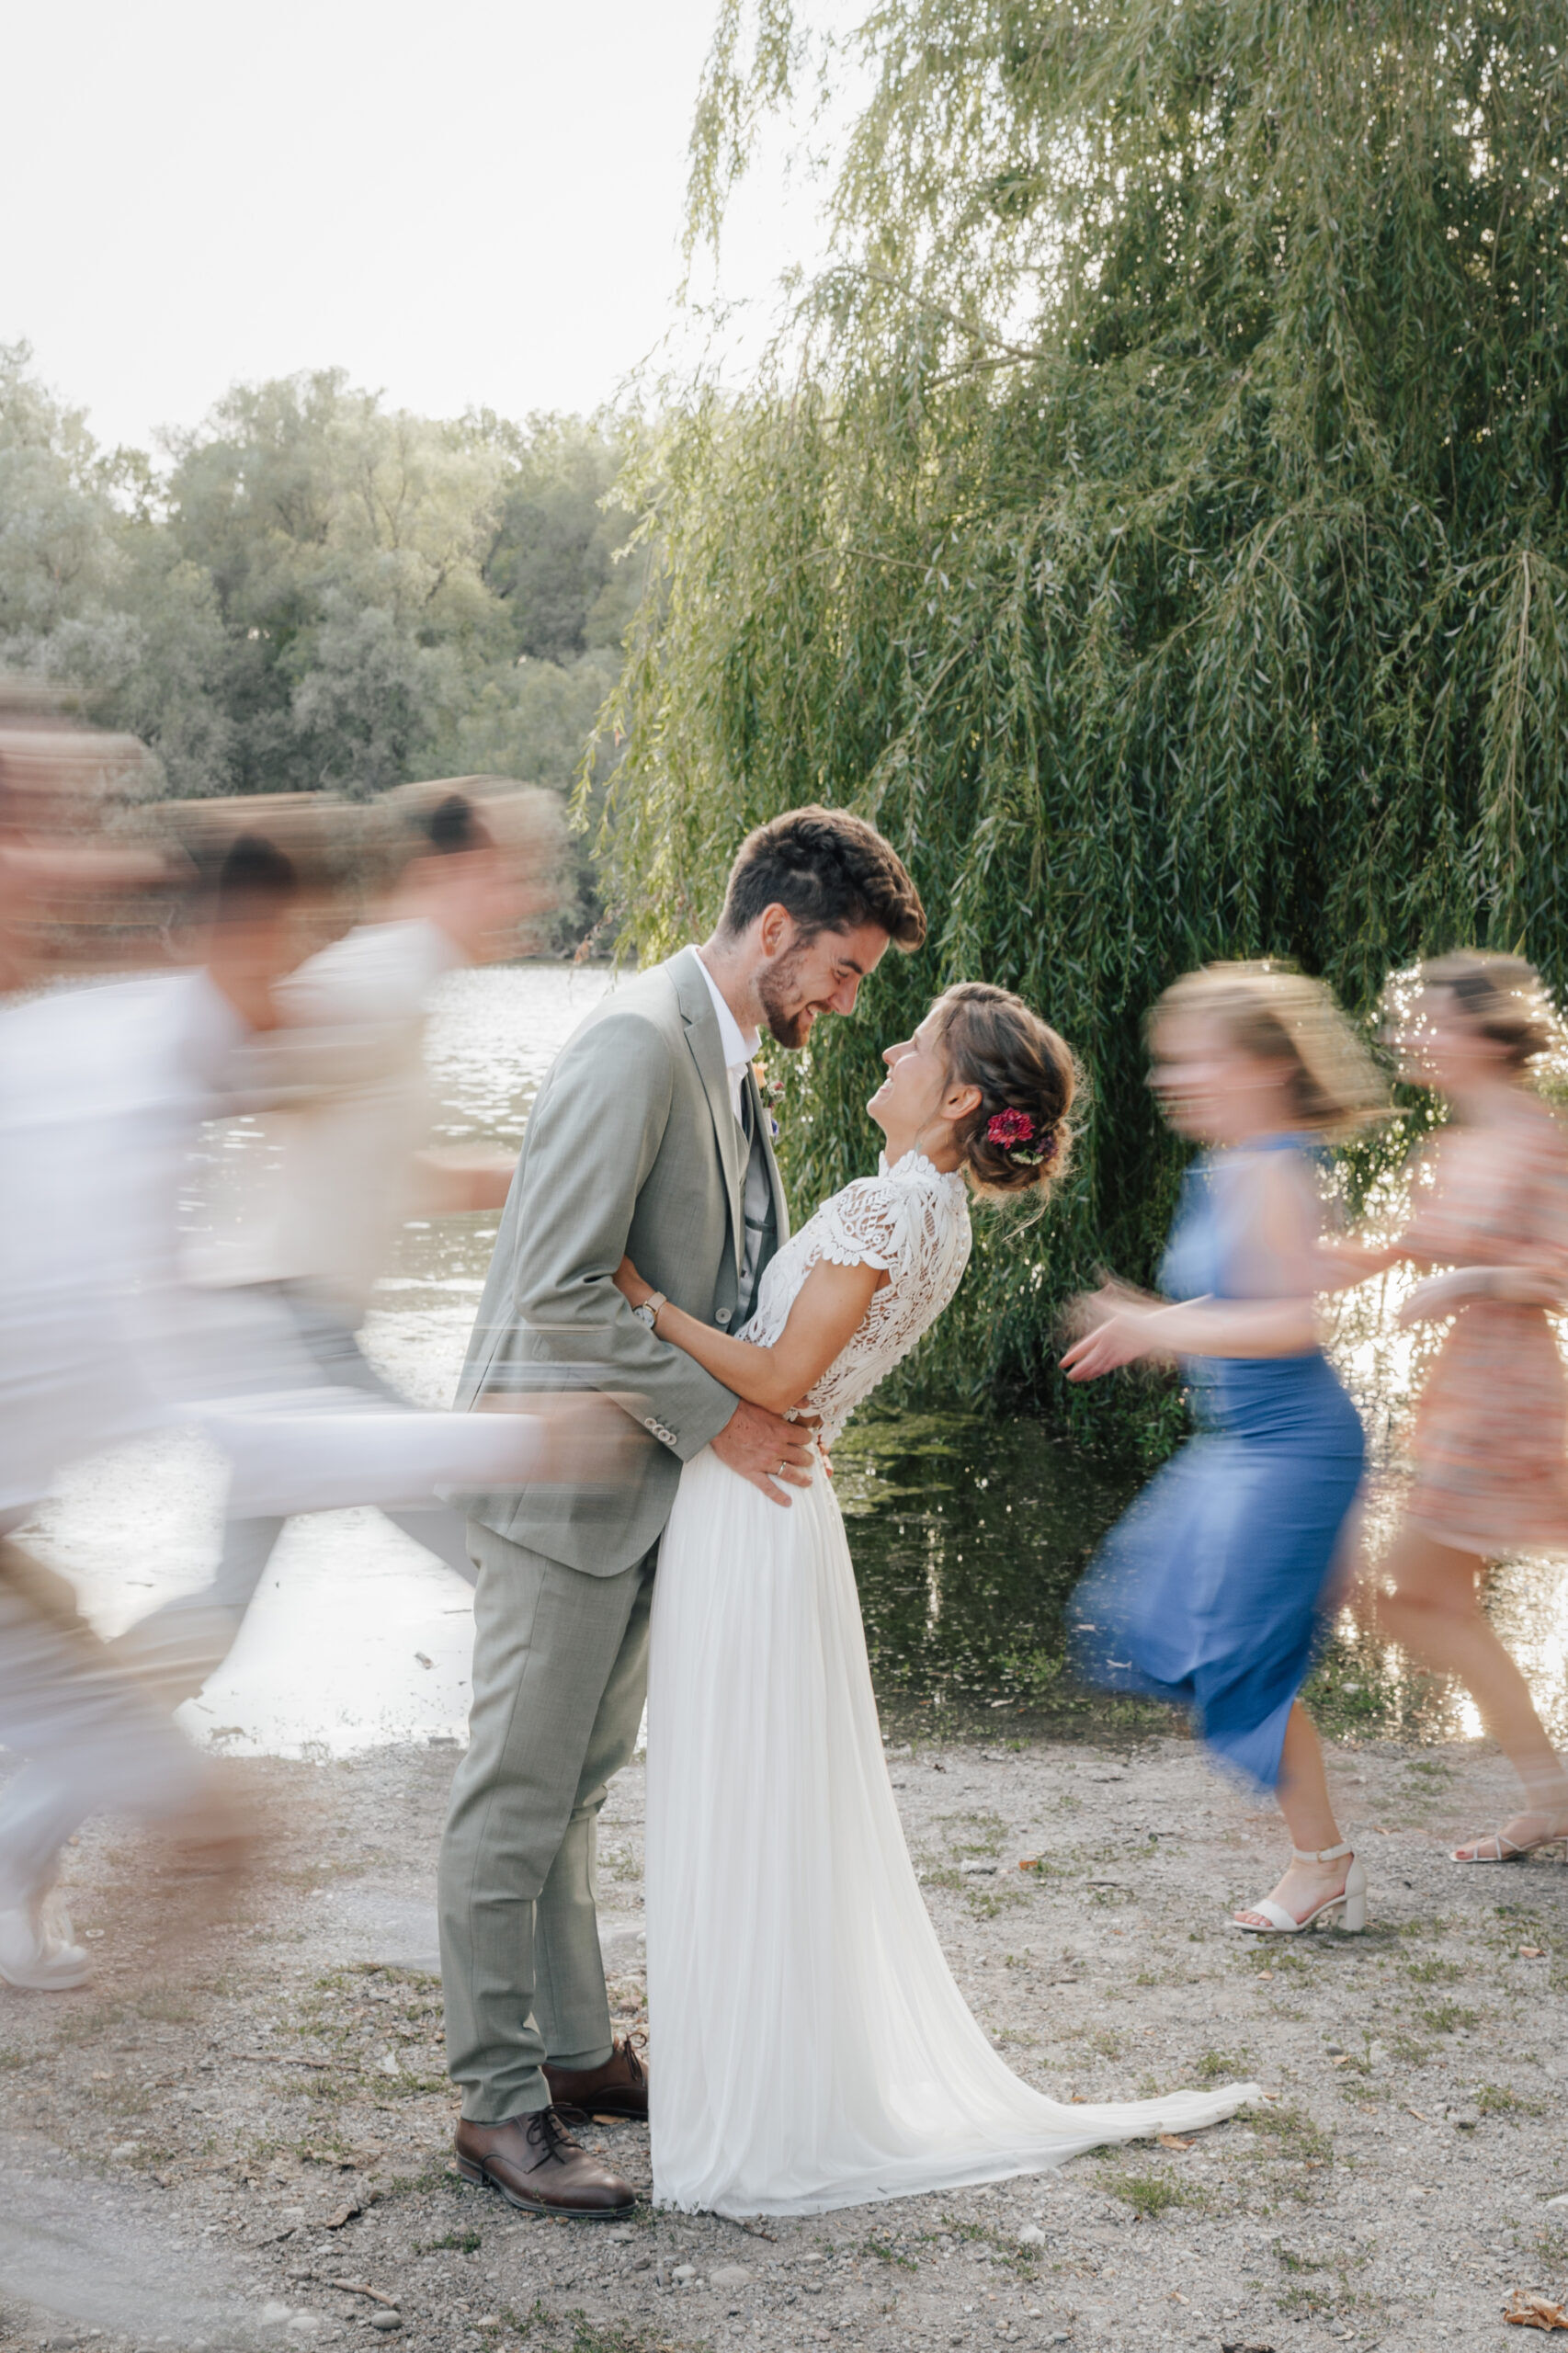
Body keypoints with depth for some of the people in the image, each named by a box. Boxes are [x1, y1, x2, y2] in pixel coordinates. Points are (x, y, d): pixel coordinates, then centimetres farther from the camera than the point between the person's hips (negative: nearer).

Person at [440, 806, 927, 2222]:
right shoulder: (640, 1045, -20)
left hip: (640, 1479, 10)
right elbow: (560, 1290, -27)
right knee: (518, 1794, -1)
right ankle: (499, 2107, 8)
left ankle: (575, 2051, 29)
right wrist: (715, 1419, -21)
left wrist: (769, 1405, 10)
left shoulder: (728, 1058, 12)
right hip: (564, 1475, -10)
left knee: (577, 1787, 18)